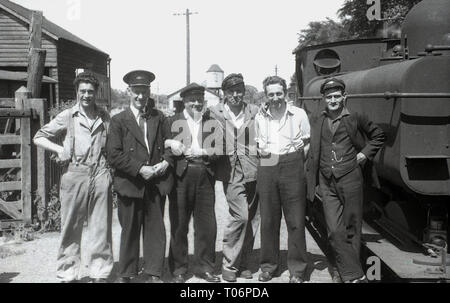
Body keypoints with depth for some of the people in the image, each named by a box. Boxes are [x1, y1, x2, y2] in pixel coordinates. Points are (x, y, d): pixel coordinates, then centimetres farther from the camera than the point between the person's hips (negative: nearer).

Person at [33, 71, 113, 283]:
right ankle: (68, 274, 14)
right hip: (74, 175, -2)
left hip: (100, 176, 2)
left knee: (101, 227, 5)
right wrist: (59, 149, -8)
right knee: (71, 227, 2)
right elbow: (38, 138, 7)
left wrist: (110, 170, 3)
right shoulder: (67, 117, 4)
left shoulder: (104, 117, 11)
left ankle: (99, 274, 16)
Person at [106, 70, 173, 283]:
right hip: (130, 184, -3)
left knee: (156, 229, 7)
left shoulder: (159, 118, 11)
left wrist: (166, 162, -8)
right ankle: (126, 275, 22)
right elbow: (114, 155, -8)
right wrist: (140, 169, -16)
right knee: (130, 231, 8)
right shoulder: (118, 121, -1)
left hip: (156, 183, 3)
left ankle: (153, 274, 19)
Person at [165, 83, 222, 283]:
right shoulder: (173, 121, 8)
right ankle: (179, 269, 16)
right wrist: (170, 143, -14)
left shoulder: (212, 122, 14)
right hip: (181, 176, -2)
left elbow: (220, 149, 7)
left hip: (205, 177, 2)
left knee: (207, 225, 4)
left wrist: (203, 152, -8)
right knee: (179, 225, 4)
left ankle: (205, 268, 18)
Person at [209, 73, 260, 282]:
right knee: (240, 216, -13)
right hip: (232, 172, -3)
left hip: (254, 171, 3)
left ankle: (243, 262, 24)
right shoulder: (215, 113, 1)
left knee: (252, 219, 8)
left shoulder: (255, 112, 7)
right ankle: (229, 264, 4)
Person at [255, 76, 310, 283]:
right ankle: (268, 265, 19)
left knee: (295, 221, -1)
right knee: (268, 219, 6)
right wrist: (261, 150, 5)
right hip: (266, 168, 3)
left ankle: (297, 269, 9)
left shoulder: (299, 114, 2)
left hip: (292, 167, -2)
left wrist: (295, 162, -1)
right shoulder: (260, 117, 10)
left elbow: (307, 144, 7)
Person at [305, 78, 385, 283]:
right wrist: (310, 183, 5)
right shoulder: (316, 122, 8)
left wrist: (365, 153, 3)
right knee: (335, 231, -5)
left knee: (351, 229, 4)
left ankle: (344, 270, 19)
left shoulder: (355, 119, 3)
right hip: (327, 183, 2)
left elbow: (378, 136, 16)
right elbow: (312, 152, 12)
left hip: (350, 179, -1)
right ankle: (355, 276, 3)